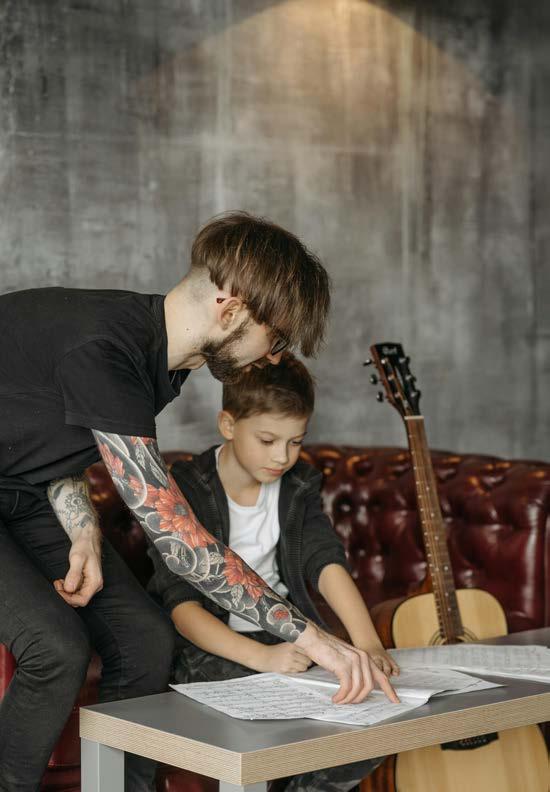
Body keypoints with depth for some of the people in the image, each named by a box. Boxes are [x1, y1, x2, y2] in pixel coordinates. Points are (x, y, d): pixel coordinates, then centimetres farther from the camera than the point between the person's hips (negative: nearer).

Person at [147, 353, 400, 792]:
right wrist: (260, 657, -37)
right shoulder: (185, 490, -14)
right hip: (207, 646, -5)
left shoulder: (299, 484, 4)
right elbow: (181, 605, -22)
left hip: (286, 638, 5)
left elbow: (326, 561, -11)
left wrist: (368, 643, -29)